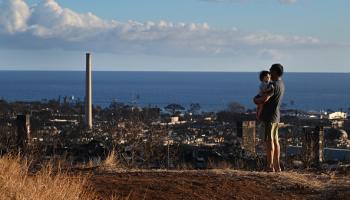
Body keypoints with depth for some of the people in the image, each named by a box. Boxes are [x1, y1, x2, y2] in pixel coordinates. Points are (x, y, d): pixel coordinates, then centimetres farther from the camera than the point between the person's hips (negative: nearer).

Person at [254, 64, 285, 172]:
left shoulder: (274, 85, -18)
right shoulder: (281, 84, 14)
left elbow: (264, 99, -25)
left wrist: (256, 100, -4)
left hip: (269, 116, -10)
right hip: (276, 116, 10)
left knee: (269, 140, -8)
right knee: (275, 141, 10)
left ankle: (270, 166, -9)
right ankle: (277, 166, 12)